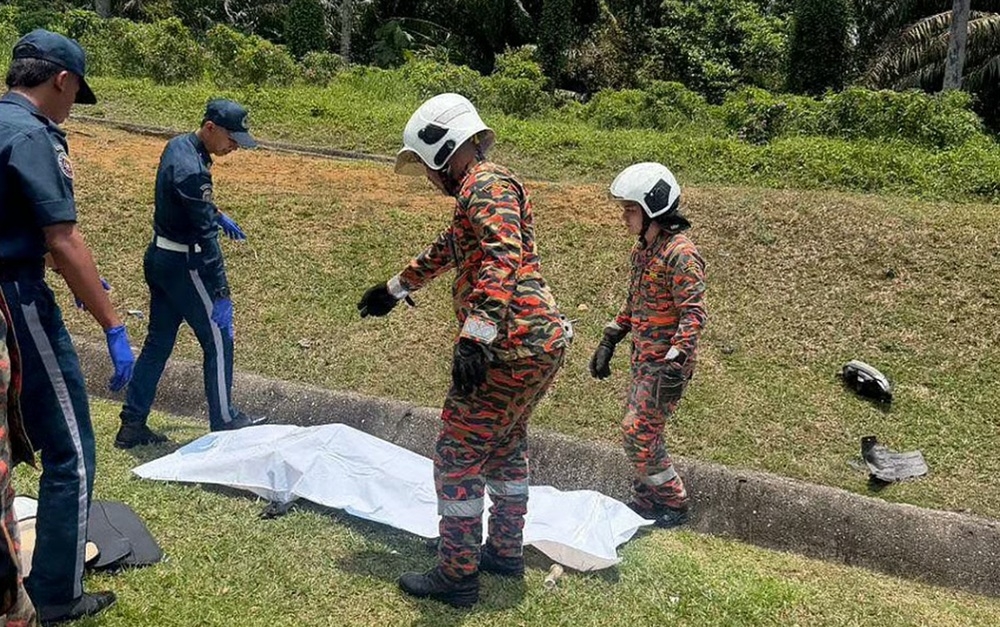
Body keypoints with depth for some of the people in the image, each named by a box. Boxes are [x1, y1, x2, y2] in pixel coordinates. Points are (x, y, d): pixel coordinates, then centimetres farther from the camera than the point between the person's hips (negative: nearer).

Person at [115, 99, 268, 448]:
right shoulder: (192, 170, -25)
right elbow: (205, 238, -26)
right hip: (182, 265, -9)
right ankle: (223, 421, 18)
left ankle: (132, 425, 17)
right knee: (218, 339, 5)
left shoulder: (178, 146, 5)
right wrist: (221, 294, -24)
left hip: (160, 258, 9)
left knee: (158, 341, 13)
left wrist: (218, 216, 37)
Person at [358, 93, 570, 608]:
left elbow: (502, 259, -29)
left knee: (457, 454, -1)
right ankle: (505, 551, 37)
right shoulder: (481, 189, 21)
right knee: (505, 446, 24)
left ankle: (457, 576, 9)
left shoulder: (486, 184, -12)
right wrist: (396, 289, 47)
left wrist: (476, 335, -38)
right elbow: (446, 250, 36)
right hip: (542, 340, 11)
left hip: (514, 347, -11)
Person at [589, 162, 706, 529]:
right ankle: (649, 496, 28)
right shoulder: (642, 250, 12)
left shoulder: (680, 254, -18)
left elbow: (694, 314, -22)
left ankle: (674, 503, 8)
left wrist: (675, 365, -27)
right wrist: (608, 342, 20)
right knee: (640, 429, 13)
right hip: (644, 359, 9)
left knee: (638, 433, -8)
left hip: (666, 362, -9)